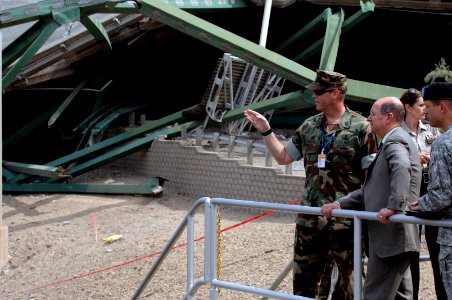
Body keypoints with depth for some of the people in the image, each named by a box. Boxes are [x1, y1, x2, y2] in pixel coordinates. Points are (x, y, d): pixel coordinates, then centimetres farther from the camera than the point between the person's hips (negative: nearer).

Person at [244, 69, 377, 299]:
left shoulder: (360, 127, -8)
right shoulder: (309, 126, 9)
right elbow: (283, 157, 18)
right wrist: (266, 130, 8)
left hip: (345, 219, -6)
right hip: (310, 217, 6)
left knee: (346, 280, 6)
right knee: (305, 278, 13)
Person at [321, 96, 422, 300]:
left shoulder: (395, 142, -12)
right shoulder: (389, 143, 20)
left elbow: (401, 167, -36)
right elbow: (368, 191, 21)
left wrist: (394, 206, -35)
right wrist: (340, 205, 11)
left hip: (392, 236, -10)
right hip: (394, 235, 10)